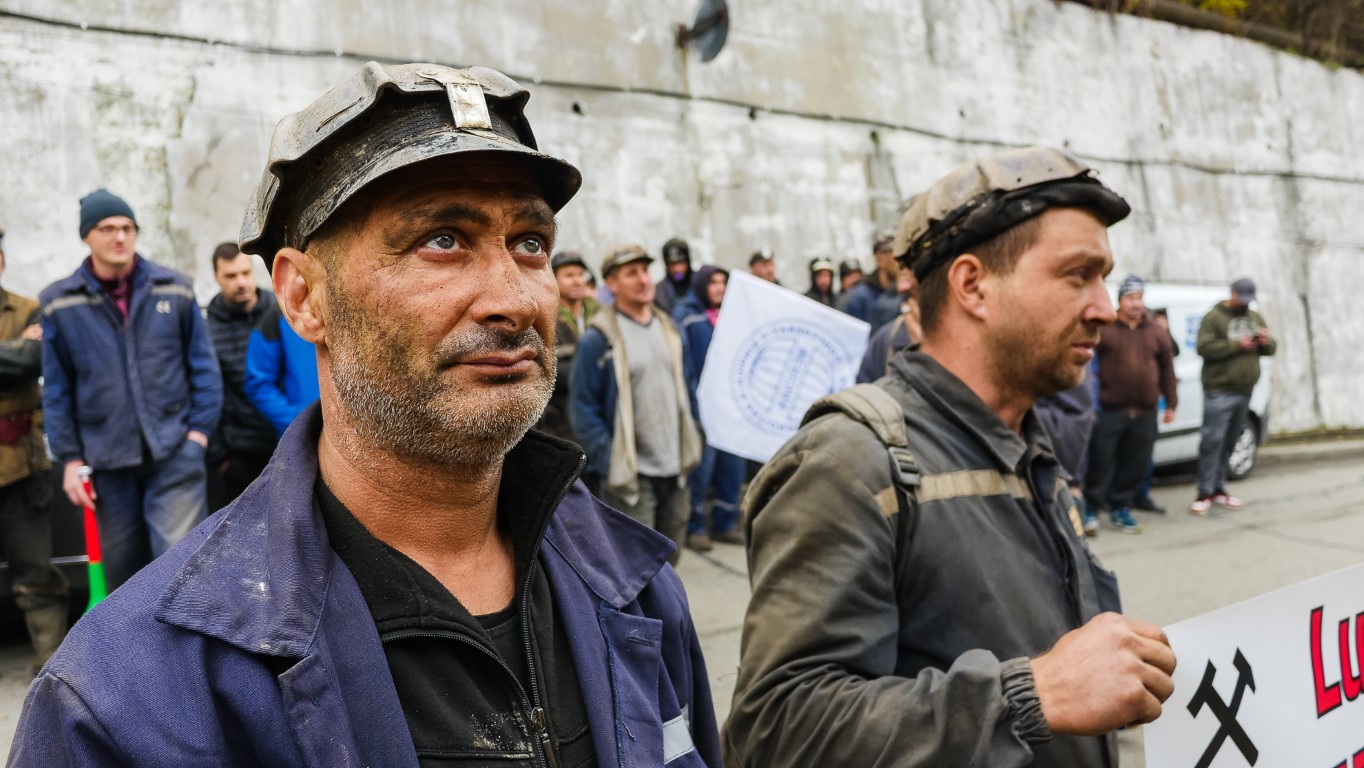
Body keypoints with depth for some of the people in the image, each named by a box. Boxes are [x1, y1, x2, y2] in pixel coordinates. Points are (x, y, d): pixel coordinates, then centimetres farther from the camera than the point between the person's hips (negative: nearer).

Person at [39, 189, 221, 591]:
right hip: (107, 458, 2)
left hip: (175, 450, -1)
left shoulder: (175, 289, 1)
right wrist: (69, 458, 2)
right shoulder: (59, 303, 0)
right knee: (123, 568, 14)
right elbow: (56, 389, 4)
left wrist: (200, 429, -3)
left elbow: (203, 364, 5)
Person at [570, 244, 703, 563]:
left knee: (669, 556, 18)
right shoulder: (597, 339, -11)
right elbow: (583, 408, -11)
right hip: (630, 475, -6)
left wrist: (691, 441, 12)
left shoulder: (670, 330, 11)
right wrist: (608, 461, -16)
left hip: (675, 470, 7)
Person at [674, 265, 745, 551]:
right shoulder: (687, 315, -3)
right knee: (701, 465, -5)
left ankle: (725, 523, 18)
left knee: (732, 464, 7)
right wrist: (689, 395, -16)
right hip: (701, 402, -6)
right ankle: (695, 527, 7)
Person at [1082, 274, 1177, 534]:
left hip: (1144, 414, 4)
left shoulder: (1157, 332, 11)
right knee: (1101, 462, -1)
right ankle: (1092, 509, 9)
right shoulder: (1104, 328, -2)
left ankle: (1121, 508, 20)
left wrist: (1170, 404, 11)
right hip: (1109, 411, -4)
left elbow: (1167, 370, 14)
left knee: (1135, 466, 8)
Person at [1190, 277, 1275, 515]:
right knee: (1212, 441, -9)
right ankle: (1205, 493, -7)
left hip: (1244, 391, 6)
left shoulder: (1255, 318, 17)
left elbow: (1271, 349, 18)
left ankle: (1219, 489, 17)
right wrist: (1237, 345, -21)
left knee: (1229, 443, 10)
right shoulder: (1214, 318, -4)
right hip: (1220, 391, -6)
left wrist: (1267, 342, -5)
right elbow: (1204, 348, -16)